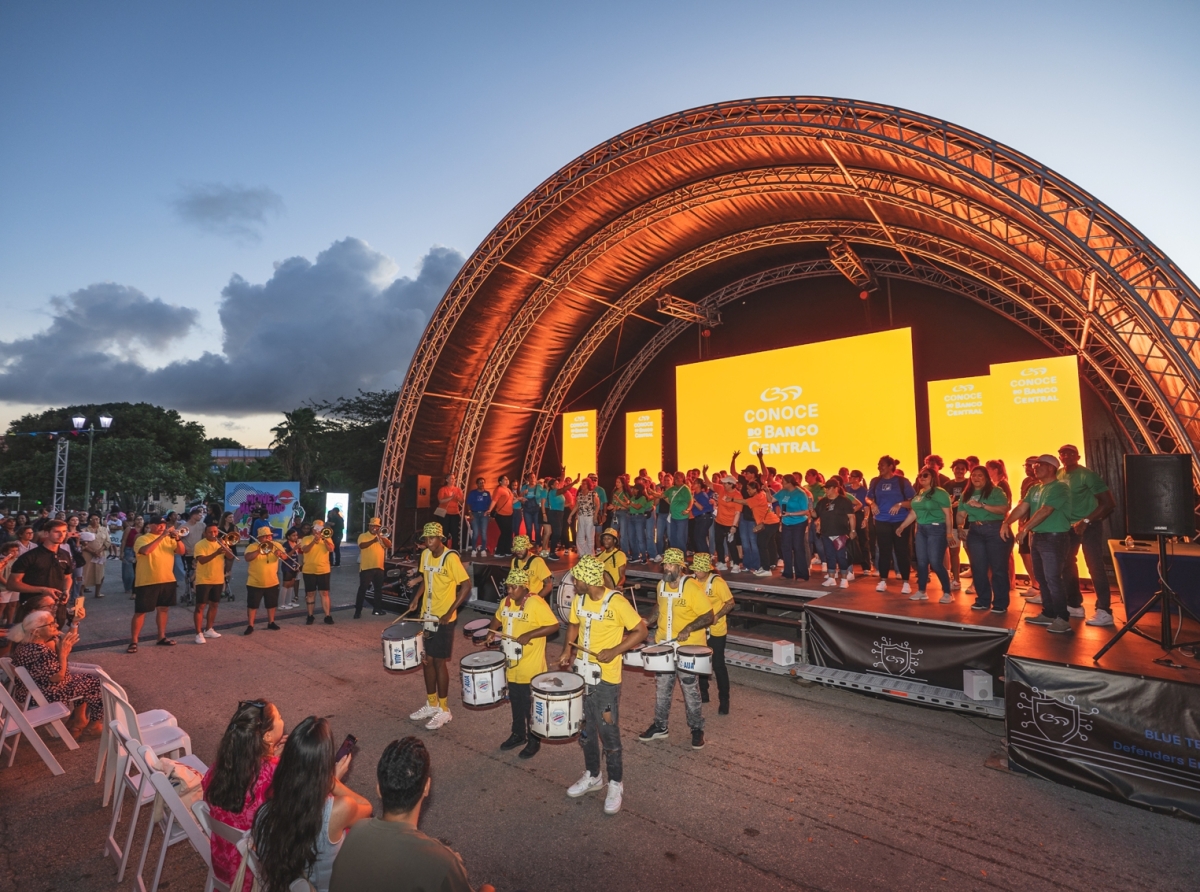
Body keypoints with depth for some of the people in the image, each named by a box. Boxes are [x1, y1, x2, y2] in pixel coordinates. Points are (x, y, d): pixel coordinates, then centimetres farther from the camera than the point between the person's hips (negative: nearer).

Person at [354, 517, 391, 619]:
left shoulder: (381, 537, 12)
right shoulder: (363, 536, -1)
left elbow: (389, 545, -2)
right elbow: (361, 546, -20)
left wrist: (380, 536, -11)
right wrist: (373, 540, -28)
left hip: (379, 567, 5)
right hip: (366, 567, -5)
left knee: (378, 589, 12)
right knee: (362, 589, -3)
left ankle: (377, 609, 22)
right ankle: (358, 611, 1)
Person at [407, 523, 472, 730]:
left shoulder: (451, 558, -19)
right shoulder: (425, 555, 3)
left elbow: (467, 585, -20)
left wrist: (450, 612, -23)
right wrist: (416, 597, 0)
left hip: (443, 619, -7)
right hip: (426, 616, 7)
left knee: (439, 662, 1)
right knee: (427, 660, 15)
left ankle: (444, 710, 17)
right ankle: (431, 704, 32)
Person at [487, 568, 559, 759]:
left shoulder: (537, 604, -21)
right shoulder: (506, 602, 2)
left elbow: (554, 625, -24)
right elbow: (498, 618, 20)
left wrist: (529, 635, -29)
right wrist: (492, 630, -1)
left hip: (531, 668, -7)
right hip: (511, 666, 7)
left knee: (531, 706, 8)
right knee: (515, 702, 21)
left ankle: (534, 741, 25)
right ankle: (518, 734, 39)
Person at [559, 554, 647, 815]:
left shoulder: (616, 602, -21)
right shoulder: (578, 600, -1)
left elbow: (640, 631, -15)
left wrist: (615, 651, -23)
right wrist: (568, 649, 0)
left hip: (606, 678, -6)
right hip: (581, 674, 6)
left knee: (608, 731, 6)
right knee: (585, 728, 19)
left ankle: (615, 785, 25)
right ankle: (592, 776, 39)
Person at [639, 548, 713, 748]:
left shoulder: (693, 588, -20)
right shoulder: (661, 585, -1)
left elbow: (709, 617, -18)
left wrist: (688, 628, -29)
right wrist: (650, 620, 3)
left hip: (688, 648, -6)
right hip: (663, 645, 6)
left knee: (690, 690, 9)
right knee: (661, 688, 17)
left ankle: (697, 728, 28)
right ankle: (660, 726, 34)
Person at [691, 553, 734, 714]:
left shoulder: (717, 582, -19)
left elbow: (730, 603, -14)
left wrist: (717, 616, -25)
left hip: (716, 631, -5)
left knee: (718, 665, 2)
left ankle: (724, 701, 16)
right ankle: (703, 694, 36)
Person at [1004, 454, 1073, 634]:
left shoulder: (1059, 488, -13)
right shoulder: (1034, 489, 14)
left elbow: (1045, 511, -20)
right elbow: (1022, 507, 6)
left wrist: (1025, 528, -20)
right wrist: (1006, 523, -8)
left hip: (1054, 538, -9)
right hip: (1037, 537, 9)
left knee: (1053, 580, -10)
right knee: (1042, 579, 13)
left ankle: (1063, 619, -3)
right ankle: (1048, 614, 22)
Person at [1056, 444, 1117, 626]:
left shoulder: (1087, 475, -15)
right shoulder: (1058, 475, 4)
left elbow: (1108, 503, -17)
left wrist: (1086, 521, -23)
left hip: (1090, 526, -7)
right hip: (1068, 526, 7)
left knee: (1095, 567, -8)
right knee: (1066, 565, 12)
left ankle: (1104, 612, -5)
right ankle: (1074, 605, 23)